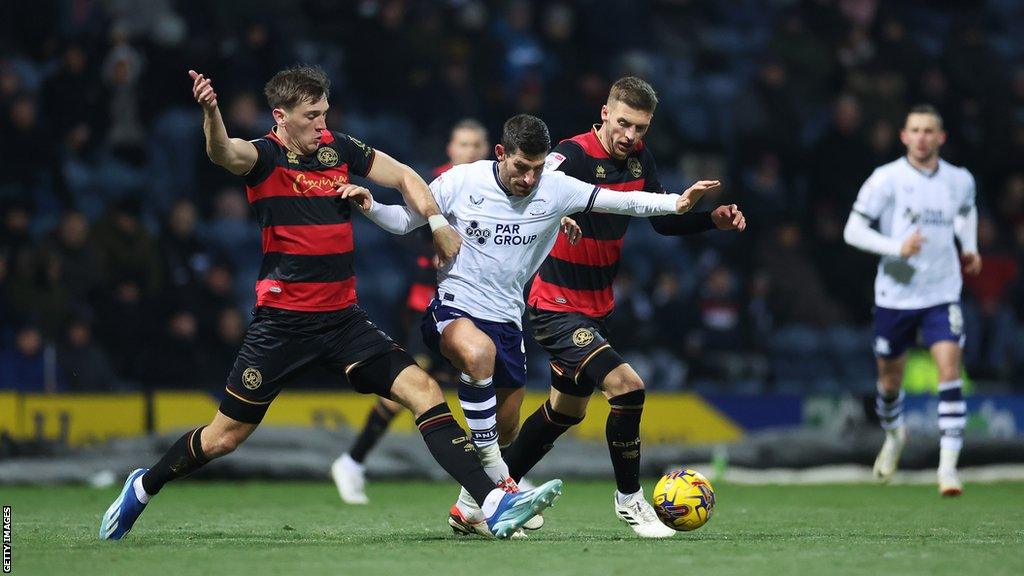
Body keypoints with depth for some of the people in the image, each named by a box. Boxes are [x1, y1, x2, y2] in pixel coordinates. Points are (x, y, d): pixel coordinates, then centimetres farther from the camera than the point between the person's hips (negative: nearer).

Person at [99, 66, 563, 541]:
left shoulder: (338, 148, 6)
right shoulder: (265, 155, -9)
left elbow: (403, 177, 20)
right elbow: (224, 153, -33)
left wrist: (438, 224, 6)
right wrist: (210, 112, -54)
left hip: (342, 319, 4)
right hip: (281, 320, -4)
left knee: (424, 392, -11)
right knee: (225, 436, 2)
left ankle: (493, 506, -15)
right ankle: (143, 488, 28)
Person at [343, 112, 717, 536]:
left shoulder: (555, 190, -3)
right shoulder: (461, 181, -8)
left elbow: (624, 201, -5)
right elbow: (404, 221, 1)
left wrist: (677, 203, -19)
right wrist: (370, 207, -18)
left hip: (507, 318, 5)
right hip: (454, 309, -5)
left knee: (504, 431, 8)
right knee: (479, 351, -39)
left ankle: (469, 508, 32)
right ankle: (493, 470, -27)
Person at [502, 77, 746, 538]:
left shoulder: (639, 158, 1)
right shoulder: (574, 156, -22)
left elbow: (662, 218, 13)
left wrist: (712, 219, -2)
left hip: (596, 308, 9)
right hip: (557, 307, -9)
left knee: (567, 409, 22)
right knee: (627, 387, -22)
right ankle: (630, 500, -4)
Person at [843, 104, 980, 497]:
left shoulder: (959, 181, 3)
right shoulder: (886, 179, -9)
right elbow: (853, 231, -12)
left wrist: (970, 247, 15)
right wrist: (897, 247, -25)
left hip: (943, 295, 1)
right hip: (895, 294, -1)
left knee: (949, 372, -17)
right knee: (890, 381, 11)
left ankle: (948, 466, -17)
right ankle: (894, 434, 45)